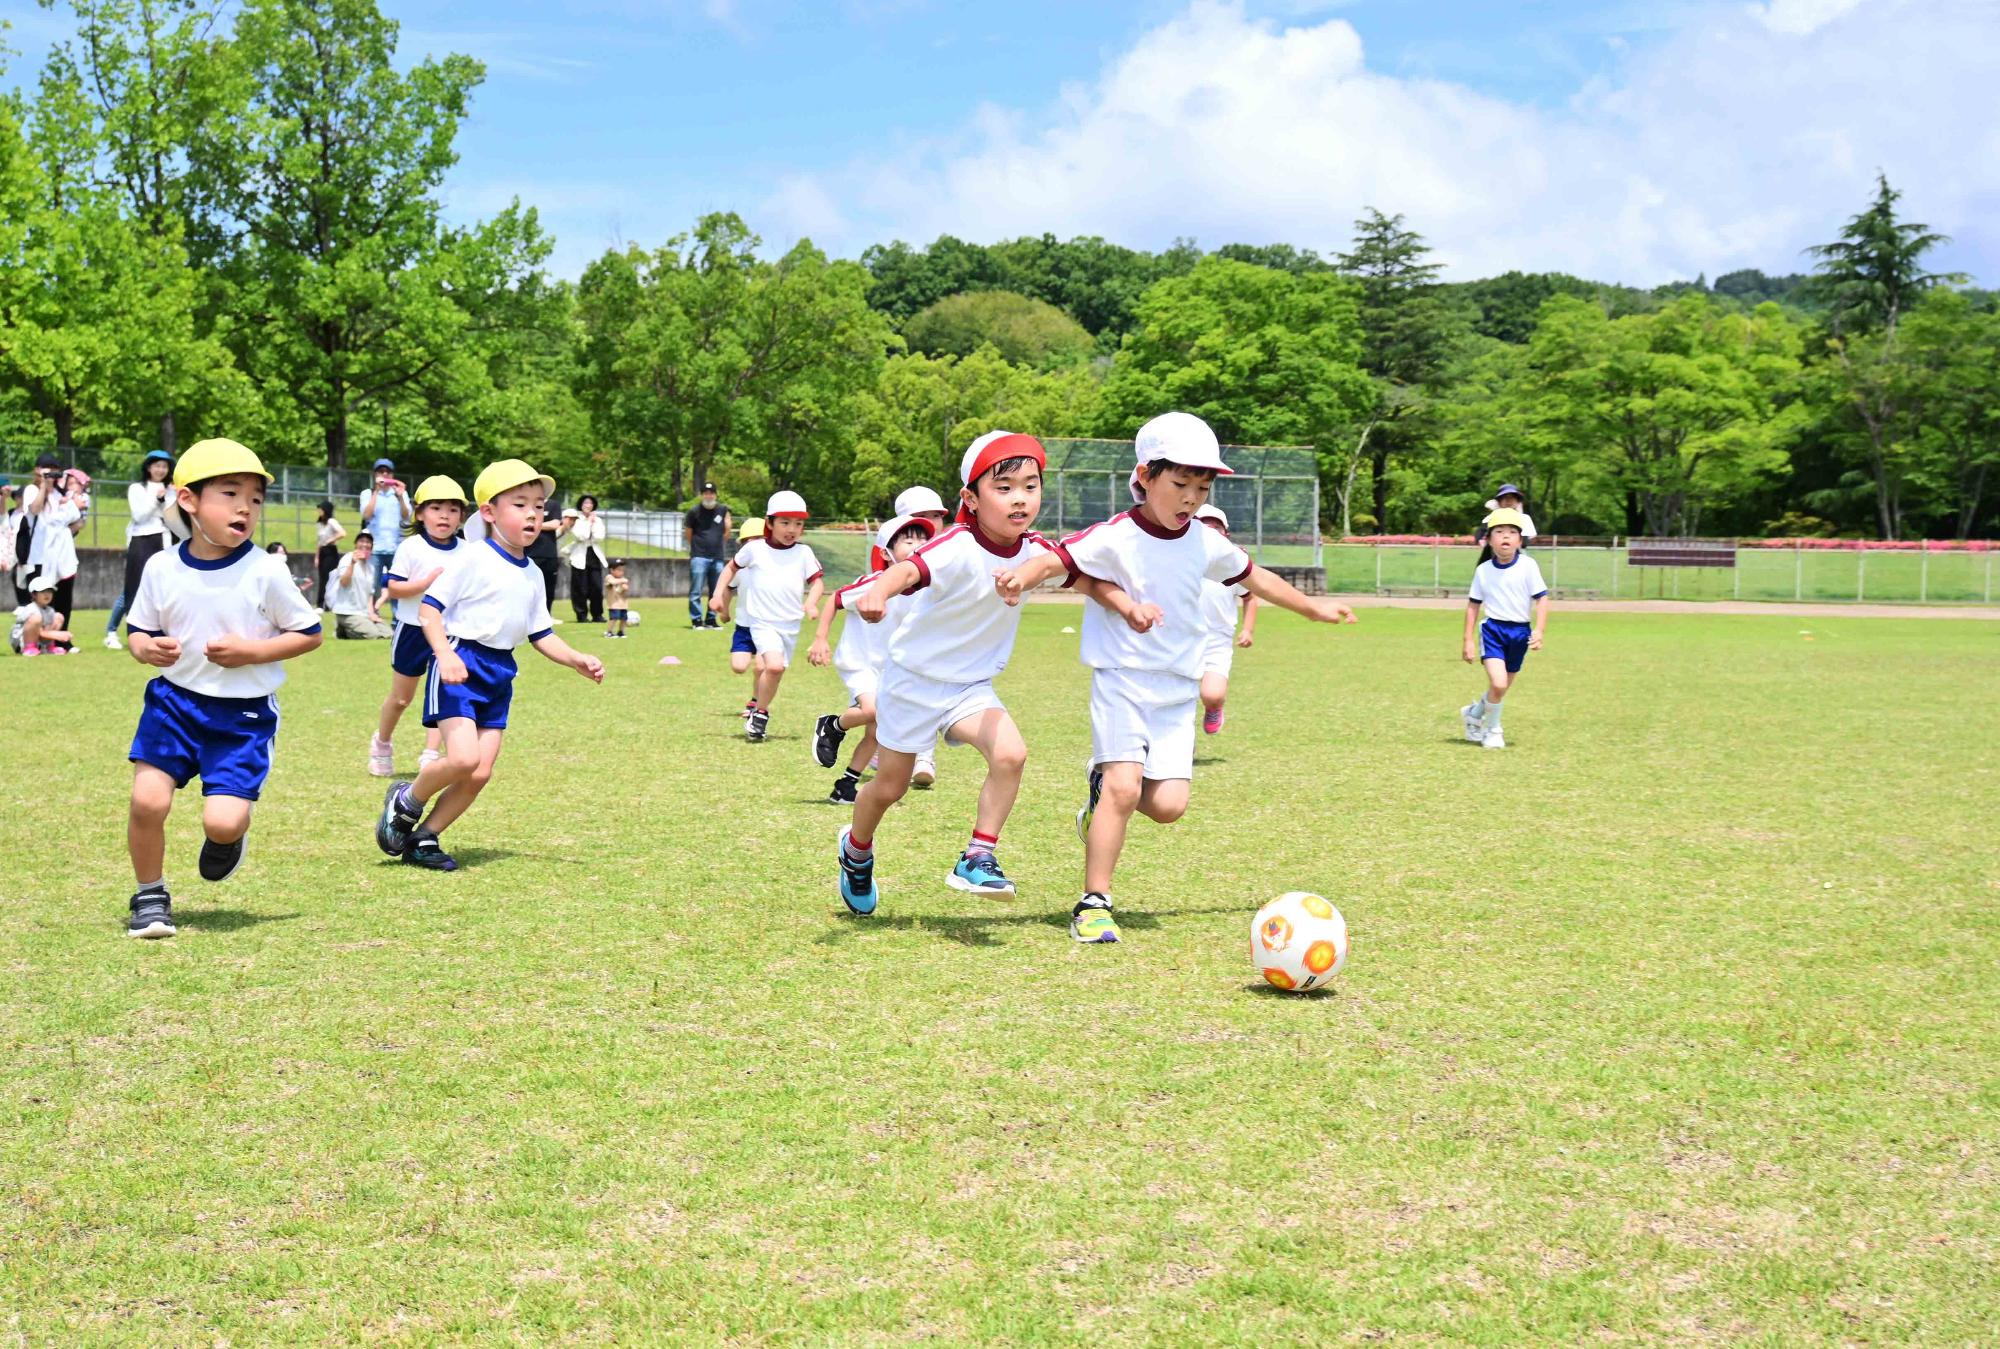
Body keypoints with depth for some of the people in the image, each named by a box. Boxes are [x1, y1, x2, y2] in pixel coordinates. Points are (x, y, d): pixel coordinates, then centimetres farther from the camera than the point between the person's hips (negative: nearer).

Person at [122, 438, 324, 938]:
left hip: (244, 714, -2)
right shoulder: (162, 569, -2)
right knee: (147, 800, -11)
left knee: (223, 820, -14)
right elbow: (137, 632, 10)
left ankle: (226, 838, 26)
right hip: (174, 700, 2)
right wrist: (147, 649, -14)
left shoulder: (265, 572, -10)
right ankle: (150, 896, 14)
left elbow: (309, 633, -1)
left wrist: (252, 651, -15)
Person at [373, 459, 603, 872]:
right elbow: (430, 605, -12)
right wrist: (444, 654, -25)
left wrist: (577, 661, 2)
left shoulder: (532, 575, 12)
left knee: (480, 774, 3)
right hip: (460, 665, -7)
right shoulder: (475, 559, -10)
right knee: (464, 757, -21)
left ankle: (424, 839, 17)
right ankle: (406, 802, 6)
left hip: (500, 674, 7)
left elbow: (541, 634, 17)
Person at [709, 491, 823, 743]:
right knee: (775, 665, -23)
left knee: (772, 670, 7)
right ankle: (761, 711, -5)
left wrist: (812, 602, -15)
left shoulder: (803, 553, 2)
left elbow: (817, 581, 4)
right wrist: (718, 594, 5)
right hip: (762, 621, -3)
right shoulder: (755, 549, -2)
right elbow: (732, 567, 13)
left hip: (791, 625, 3)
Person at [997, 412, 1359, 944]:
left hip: (1178, 690, 5)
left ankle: (1103, 791, 25)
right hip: (1121, 680, -4)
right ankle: (1093, 903, -8)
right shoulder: (1114, 538, -11)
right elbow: (1056, 559, -23)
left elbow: (1255, 578, 21)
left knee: (1168, 804, -8)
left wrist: (1314, 609, 31)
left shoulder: (1207, 545, 4)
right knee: (1124, 786, -19)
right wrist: (1021, 576, -46)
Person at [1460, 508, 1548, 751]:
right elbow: (1473, 605, 7)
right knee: (1498, 683, -18)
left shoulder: (1528, 566, -5)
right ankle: (1492, 730, 5)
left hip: (1520, 631, 1)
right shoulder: (1483, 570, 0)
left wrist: (1539, 631, -14)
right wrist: (1468, 640, 5)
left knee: (1503, 687, 12)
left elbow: (1542, 599, -4)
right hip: (1492, 629, -1)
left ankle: (1474, 713, 40)